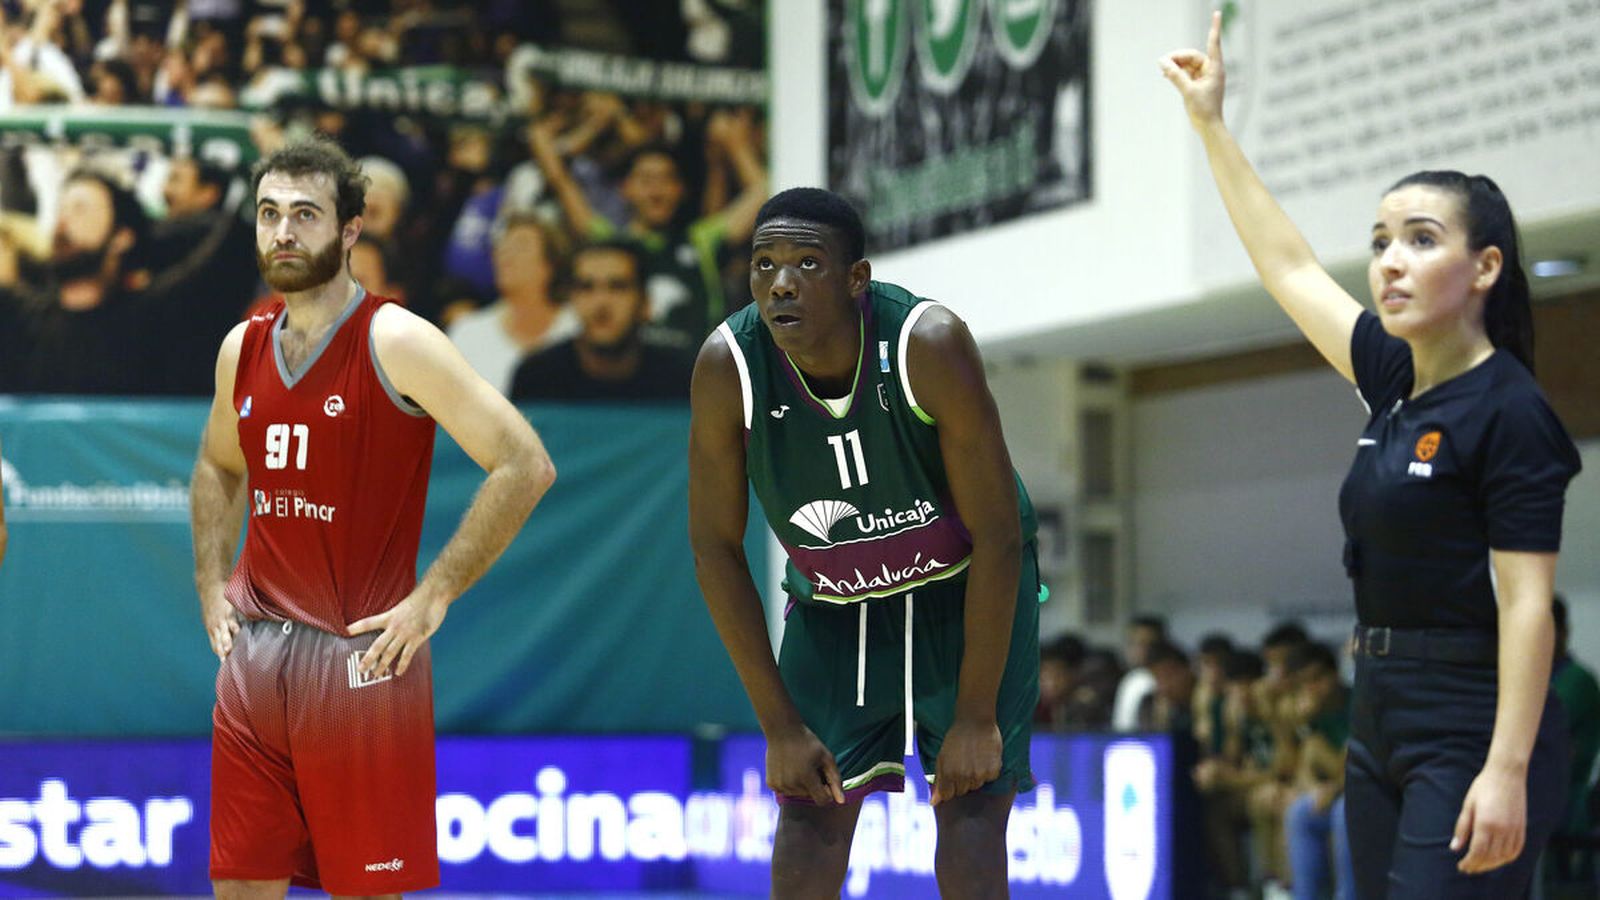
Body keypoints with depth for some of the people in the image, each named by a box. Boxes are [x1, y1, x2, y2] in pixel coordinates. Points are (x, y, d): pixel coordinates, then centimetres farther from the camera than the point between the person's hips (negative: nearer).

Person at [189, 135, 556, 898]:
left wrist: (435, 593, -14)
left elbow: (526, 467, -14)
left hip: (362, 656, -6)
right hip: (254, 655, 6)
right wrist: (212, 585, 14)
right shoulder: (243, 348, 9)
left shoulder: (394, 342, -10)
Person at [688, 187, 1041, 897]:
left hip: (968, 589, -2)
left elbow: (998, 536, -23)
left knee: (971, 808, -10)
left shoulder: (930, 343, -30)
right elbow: (715, 547, -12)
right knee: (809, 814, -4)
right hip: (831, 602, 2)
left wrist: (976, 717, -21)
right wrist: (779, 724, -12)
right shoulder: (727, 366, -23)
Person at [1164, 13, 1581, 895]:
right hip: (1383, 723, 8)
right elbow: (1289, 267, 22)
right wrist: (1210, 124, 24)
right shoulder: (1396, 378, 10)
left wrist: (1508, 772, -23)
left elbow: (1526, 605, -16)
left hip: (1472, 732, -8)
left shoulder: (1508, 410, -12)